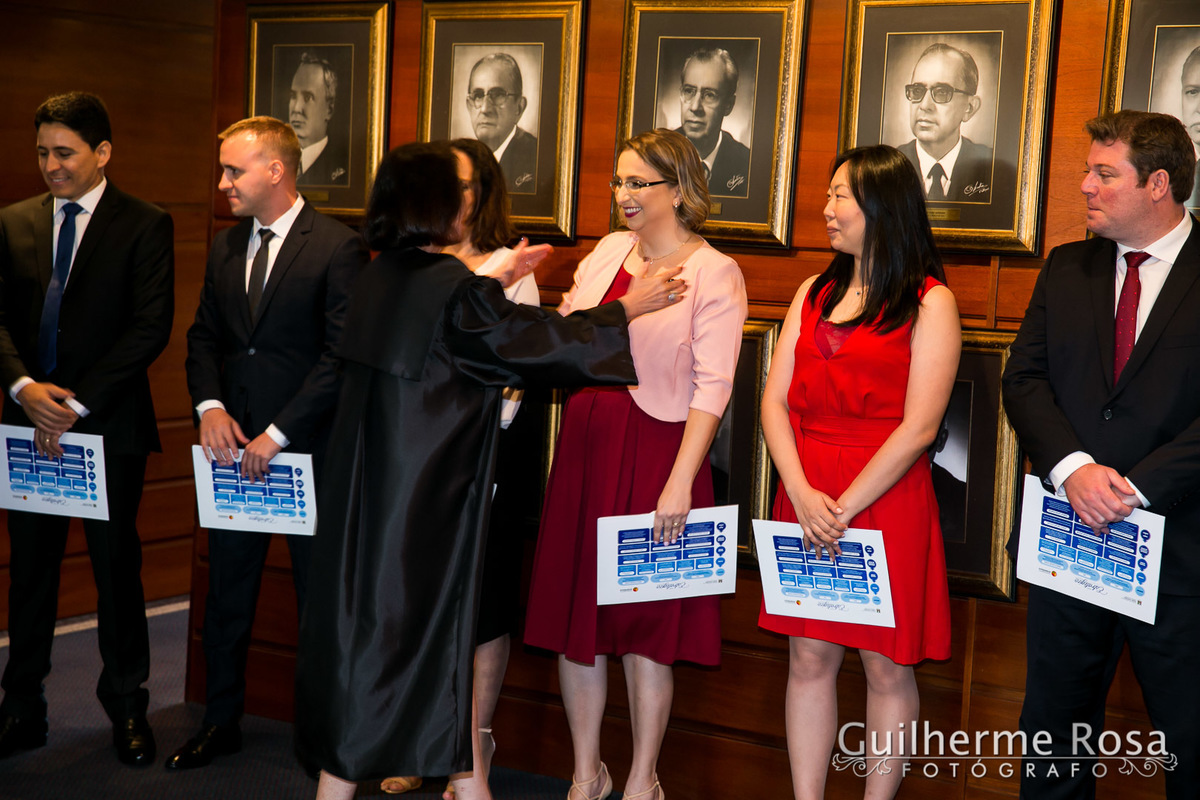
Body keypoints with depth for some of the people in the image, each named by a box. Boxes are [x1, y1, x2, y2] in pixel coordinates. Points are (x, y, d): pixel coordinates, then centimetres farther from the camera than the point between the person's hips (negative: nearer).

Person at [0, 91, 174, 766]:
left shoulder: (145, 226, -3)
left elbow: (151, 328, -10)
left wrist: (79, 403, -15)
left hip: (110, 427, -3)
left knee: (117, 566, 6)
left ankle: (127, 709, 21)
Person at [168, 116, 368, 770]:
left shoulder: (338, 247, -10)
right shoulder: (224, 247, 11)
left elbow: (341, 355, -15)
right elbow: (203, 336, 14)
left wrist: (278, 434, -16)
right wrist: (210, 406, -5)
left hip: (307, 446, -6)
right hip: (233, 443, 6)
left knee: (319, 593, 5)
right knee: (226, 590, 13)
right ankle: (221, 722, 26)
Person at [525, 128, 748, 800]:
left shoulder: (715, 274, -7)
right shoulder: (609, 249, 10)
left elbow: (712, 386, -14)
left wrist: (680, 483, -20)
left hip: (655, 454, -6)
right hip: (585, 445, 6)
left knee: (644, 620, 3)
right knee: (575, 610, 9)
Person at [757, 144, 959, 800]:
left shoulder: (929, 302, -3)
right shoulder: (815, 293, 13)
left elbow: (918, 427, -11)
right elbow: (775, 402, 7)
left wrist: (843, 508, -14)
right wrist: (803, 493, -8)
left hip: (886, 498, -5)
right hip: (805, 496, 5)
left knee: (886, 665, 4)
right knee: (809, 657, 8)